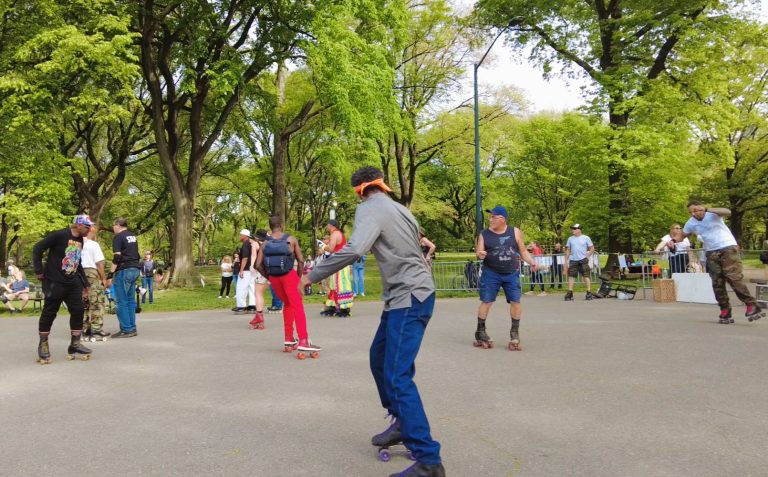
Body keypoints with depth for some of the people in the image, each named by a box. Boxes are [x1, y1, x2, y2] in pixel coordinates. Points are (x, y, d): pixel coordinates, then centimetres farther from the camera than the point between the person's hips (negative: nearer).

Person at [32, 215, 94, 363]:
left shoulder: (80, 241, 10)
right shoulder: (59, 235, -14)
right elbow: (37, 249, -13)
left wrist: (84, 283, 18)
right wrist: (39, 271, -13)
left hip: (73, 283, 7)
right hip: (54, 282, -7)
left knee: (78, 311, 4)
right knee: (49, 314, 1)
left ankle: (75, 345, 13)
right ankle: (43, 346, 13)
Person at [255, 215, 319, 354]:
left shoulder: (265, 243, 7)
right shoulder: (291, 239, 1)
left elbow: (258, 265, 0)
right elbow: (300, 260, -2)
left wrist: (268, 277, 13)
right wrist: (299, 275, 9)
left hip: (273, 278, 4)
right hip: (289, 275, -4)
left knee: (287, 304, 22)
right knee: (298, 307, -6)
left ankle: (289, 339, 23)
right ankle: (303, 341, -18)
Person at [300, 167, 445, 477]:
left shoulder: (370, 208, -11)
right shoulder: (397, 209, 16)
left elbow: (354, 249, -28)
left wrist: (314, 275, -21)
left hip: (409, 298, -10)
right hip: (406, 296, 10)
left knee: (398, 376, -12)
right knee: (379, 359, 20)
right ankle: (403, 423, 32)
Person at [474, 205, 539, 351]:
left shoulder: (515, 232, 3)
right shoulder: (484, 234, 0)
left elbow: (523, 251, 9)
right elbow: (478, 252, 0)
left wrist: (532, 262, -6)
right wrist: (480, 254, -24)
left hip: (511, 274, 1)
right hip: (491, 273, -1)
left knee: (516, 301, 0)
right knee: (486, 301, -2)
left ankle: (515, 333, 15)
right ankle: (480, 332, 11)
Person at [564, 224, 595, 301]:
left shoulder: (586, 238, 2)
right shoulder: (570, 239, 10)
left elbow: (592, 249, 5)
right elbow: (568, 250, 12)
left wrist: (587, 256, -5)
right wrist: (566, 261, 7)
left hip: (583, 260, -3)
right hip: (573, 260, 3)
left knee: (586, 276, 0)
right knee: (571, 276, -3)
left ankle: (589, 293, 5)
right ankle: (570, 293, -1)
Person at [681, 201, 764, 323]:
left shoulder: (713, 214, -11)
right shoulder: (691, 223, 4)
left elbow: (727, 212, -31)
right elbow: (682, 235, 17)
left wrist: (707, 210, -41)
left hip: (728, 248, -5)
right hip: (711, 253, 5)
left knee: (734, 278, -17)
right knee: (717, 283, 0)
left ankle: (752, 306, -12)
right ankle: (725, 312, 6)